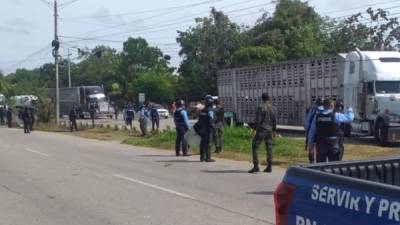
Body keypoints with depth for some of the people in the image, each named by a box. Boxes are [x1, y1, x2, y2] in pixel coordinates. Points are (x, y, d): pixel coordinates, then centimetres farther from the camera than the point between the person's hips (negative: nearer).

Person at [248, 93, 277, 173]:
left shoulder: (261, 107, -11)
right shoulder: (271, 107, 7)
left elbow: (258, 120, -15)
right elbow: (274, 119, 11)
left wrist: (255, 129, -11)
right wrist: (274, 130, 19)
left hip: (261, 130, -6)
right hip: (269, 130, 6)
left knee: (255, 146, -1)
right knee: (269, 148, 10)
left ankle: (256, 166, -9)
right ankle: (269, 167, 11)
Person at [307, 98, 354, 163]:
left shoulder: (317, 116, 1)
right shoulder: (336, 116, -9)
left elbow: (312, 131, 6)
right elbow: (349, 118, 1)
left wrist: (310, 143, 16)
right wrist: (350, 111, 23)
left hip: (320, 144, 3)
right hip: (332, 145, -3)